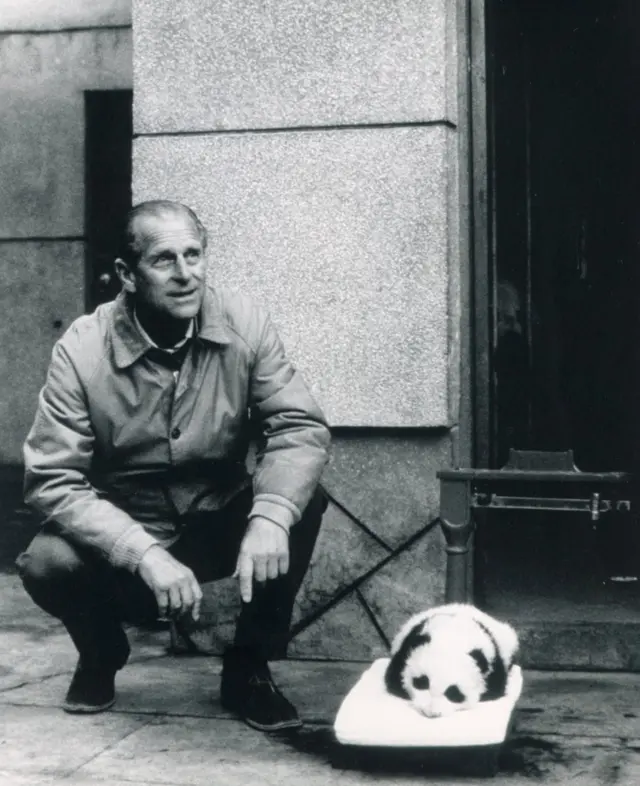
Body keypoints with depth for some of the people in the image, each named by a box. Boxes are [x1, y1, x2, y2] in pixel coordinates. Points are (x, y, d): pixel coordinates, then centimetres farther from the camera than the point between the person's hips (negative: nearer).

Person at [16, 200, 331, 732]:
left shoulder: (245, 325, -14)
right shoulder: (82, 349, -19)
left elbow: (301, 429, -19)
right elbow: (53, 482, -22)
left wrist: (270, 517, -39)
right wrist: (146, 555, -35)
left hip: (219, 525, 2)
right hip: (121, 533, -1)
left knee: (303, 499, -26)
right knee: (46, 563, -30)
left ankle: (248, 668, -4)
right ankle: (101, 655, 7)